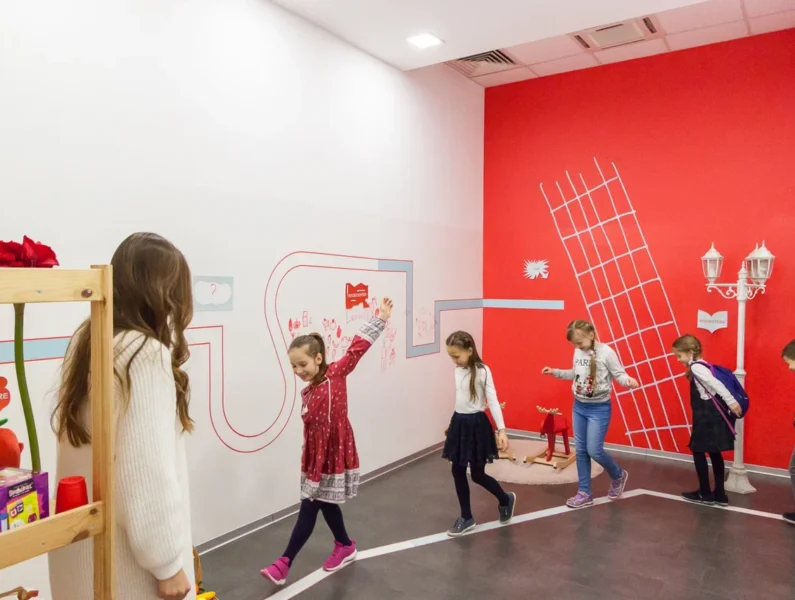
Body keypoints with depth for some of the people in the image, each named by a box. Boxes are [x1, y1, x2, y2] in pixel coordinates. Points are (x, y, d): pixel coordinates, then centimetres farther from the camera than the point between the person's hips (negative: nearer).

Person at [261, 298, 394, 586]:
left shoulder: (336, 374, -11)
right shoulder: (306, 393, 7)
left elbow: (357, 348, -17)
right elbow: (309, 431, 12)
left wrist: (380, 319, -21)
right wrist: (307, 463, 13)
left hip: (335, 455, -7)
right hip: (316, 458, 7)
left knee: (308, 509, -2)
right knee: (324, 504, 18)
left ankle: (284, 564, 7)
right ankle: (345, 547, 40)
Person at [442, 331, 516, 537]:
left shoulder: (482, 371, -15)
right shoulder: (458, 370, 4)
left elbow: (493, 401, -16)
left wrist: (502, 430, -21)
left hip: (476, 424, -6)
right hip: (459, 422, 7)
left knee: (477, 474, 2)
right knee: (457, 471, 8)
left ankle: (506, 500, 31)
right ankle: (466, 518, 23)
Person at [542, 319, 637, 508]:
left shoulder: (606, 352, -16)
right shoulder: (578, 352, 2)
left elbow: (619, 374, -12)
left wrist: (628, 380, -32)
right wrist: (555, 372, 11)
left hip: (599, 408, -6)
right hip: (579, 406, 6)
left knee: (594, 450, -6)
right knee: (581, 451, 9)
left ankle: (618, 476, 26)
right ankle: (585, 493, 21)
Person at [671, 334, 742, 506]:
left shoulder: (696, 367, -15)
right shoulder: (701, 366, 14)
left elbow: (716, 384, -23)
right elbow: (713, 384, 14)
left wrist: (731, 402, -25)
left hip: (708, 417, -10)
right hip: (711, 415, 10)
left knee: (698, 451, 1)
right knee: (714, 453, 13)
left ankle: (705, 494, 10)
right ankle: (719, 494, 19)